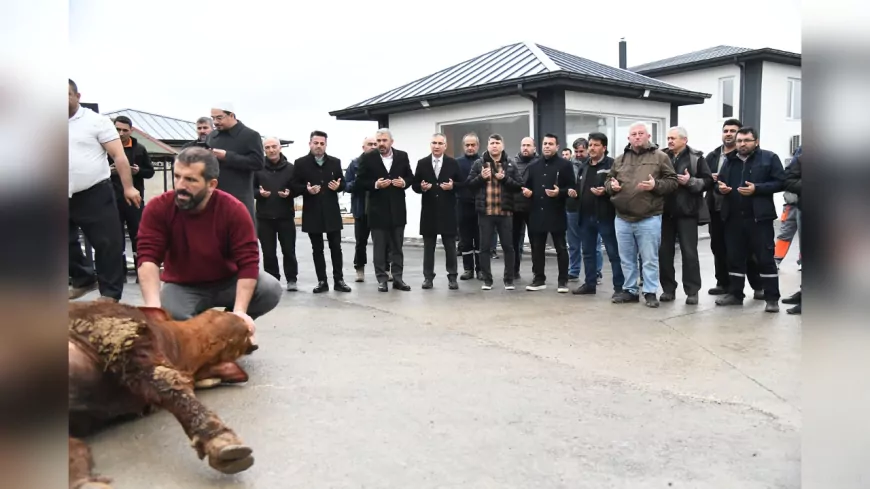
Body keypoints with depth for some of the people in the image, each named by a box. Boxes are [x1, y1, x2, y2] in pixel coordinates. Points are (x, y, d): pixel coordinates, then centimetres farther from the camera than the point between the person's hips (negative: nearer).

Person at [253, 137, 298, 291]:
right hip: (264, 217, 1)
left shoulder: (290, 168, 3)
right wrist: (259, 193, -15)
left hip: (286, 216, 0)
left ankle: (291, 280, 16)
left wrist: (289, 193, -14)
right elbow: (251, 189, 6)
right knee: (268, 252, 5)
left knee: (289, 250, 5)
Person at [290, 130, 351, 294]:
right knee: (317, 249, 6)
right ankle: (322, 281, 13)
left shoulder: (335, 162, 7)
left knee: (336, 247, 3)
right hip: (312, 213, -1)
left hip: (332, 212, 1)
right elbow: (293, 186, -2)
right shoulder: (300, 163, 0)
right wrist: (306, 189, -20)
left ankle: (339, 280, 12)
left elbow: (343, 184, 10)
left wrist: (338, 186, -13)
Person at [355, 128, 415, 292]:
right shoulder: (368, 158, -2)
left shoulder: (402, 156, 4)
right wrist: (375, 184, -18)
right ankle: (382, 279, 10)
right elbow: (360, 181, -3)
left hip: (397, 208, 2)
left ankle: (397, 278, 16)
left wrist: (404, 182, -11)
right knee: (379, 246, 4)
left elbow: (410, 177, 10)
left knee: (397, 246, 8)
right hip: (377, 209, -2)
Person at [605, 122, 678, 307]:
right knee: (626, 258, 12)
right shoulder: (620, 159, 12)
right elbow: (608, 181, 18)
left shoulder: (660, 157, 1)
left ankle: (650, 293, 13)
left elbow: (672, 182, -2)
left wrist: (656, 185, -19)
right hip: (622, 218, 4)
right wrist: (612, 186, -4)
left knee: (650, 259, 3)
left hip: (649, 219, -4)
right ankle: (630, 290, 24)